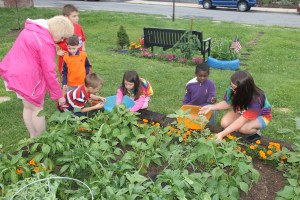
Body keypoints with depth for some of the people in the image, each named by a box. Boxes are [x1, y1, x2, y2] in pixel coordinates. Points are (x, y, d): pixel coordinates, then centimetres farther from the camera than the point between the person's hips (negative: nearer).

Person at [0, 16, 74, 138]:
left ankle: (33, 138, 32)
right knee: (37, 108, 6)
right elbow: (49, 72, -19)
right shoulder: (46, 42, -20)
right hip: (26, 77, -9)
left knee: (28, 107, 19)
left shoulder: (32, 29, 8)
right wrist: (59, 95, -11)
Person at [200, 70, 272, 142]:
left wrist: (222, 134, -45)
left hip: (261, 116, -4)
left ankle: (255, 131, -1)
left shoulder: (256, 99, -40)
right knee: (224, 123, -21)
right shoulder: (233, 89, -28)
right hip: (241, 111, 5)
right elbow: (227, 103, -7)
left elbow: (242, 120, -40)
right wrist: (211, 107, -23)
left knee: (243, 128, -34)